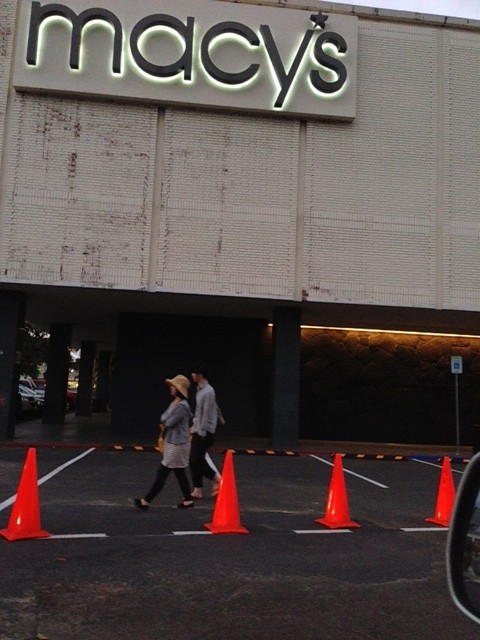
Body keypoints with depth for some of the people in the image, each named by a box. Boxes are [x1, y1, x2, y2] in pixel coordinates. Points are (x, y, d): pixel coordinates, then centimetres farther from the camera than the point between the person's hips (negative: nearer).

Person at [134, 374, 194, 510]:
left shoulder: (182, 406, -20)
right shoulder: (174, 403, 11)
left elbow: (169, 422, -18)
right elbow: (164, 418, 15)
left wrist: (165, 420, 0)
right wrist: (166, 419, -3)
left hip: (177, 445, -10)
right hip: (172, 442, 10)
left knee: (162, 473, -4)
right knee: (179, 473, 15)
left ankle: (146, 501, 1)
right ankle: (188, 500, 23)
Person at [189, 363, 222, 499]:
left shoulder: (208, 391, -17)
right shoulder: (200, 390, 12)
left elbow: (206, 413, -19)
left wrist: (202, 432, -19)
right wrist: (194, 426, 18)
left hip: (204, 433, -9)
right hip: (197, 431, 9)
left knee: (198, 460, -7)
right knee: (194, 460, 8)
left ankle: (217, 479, 8)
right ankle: (197, 489, 13)